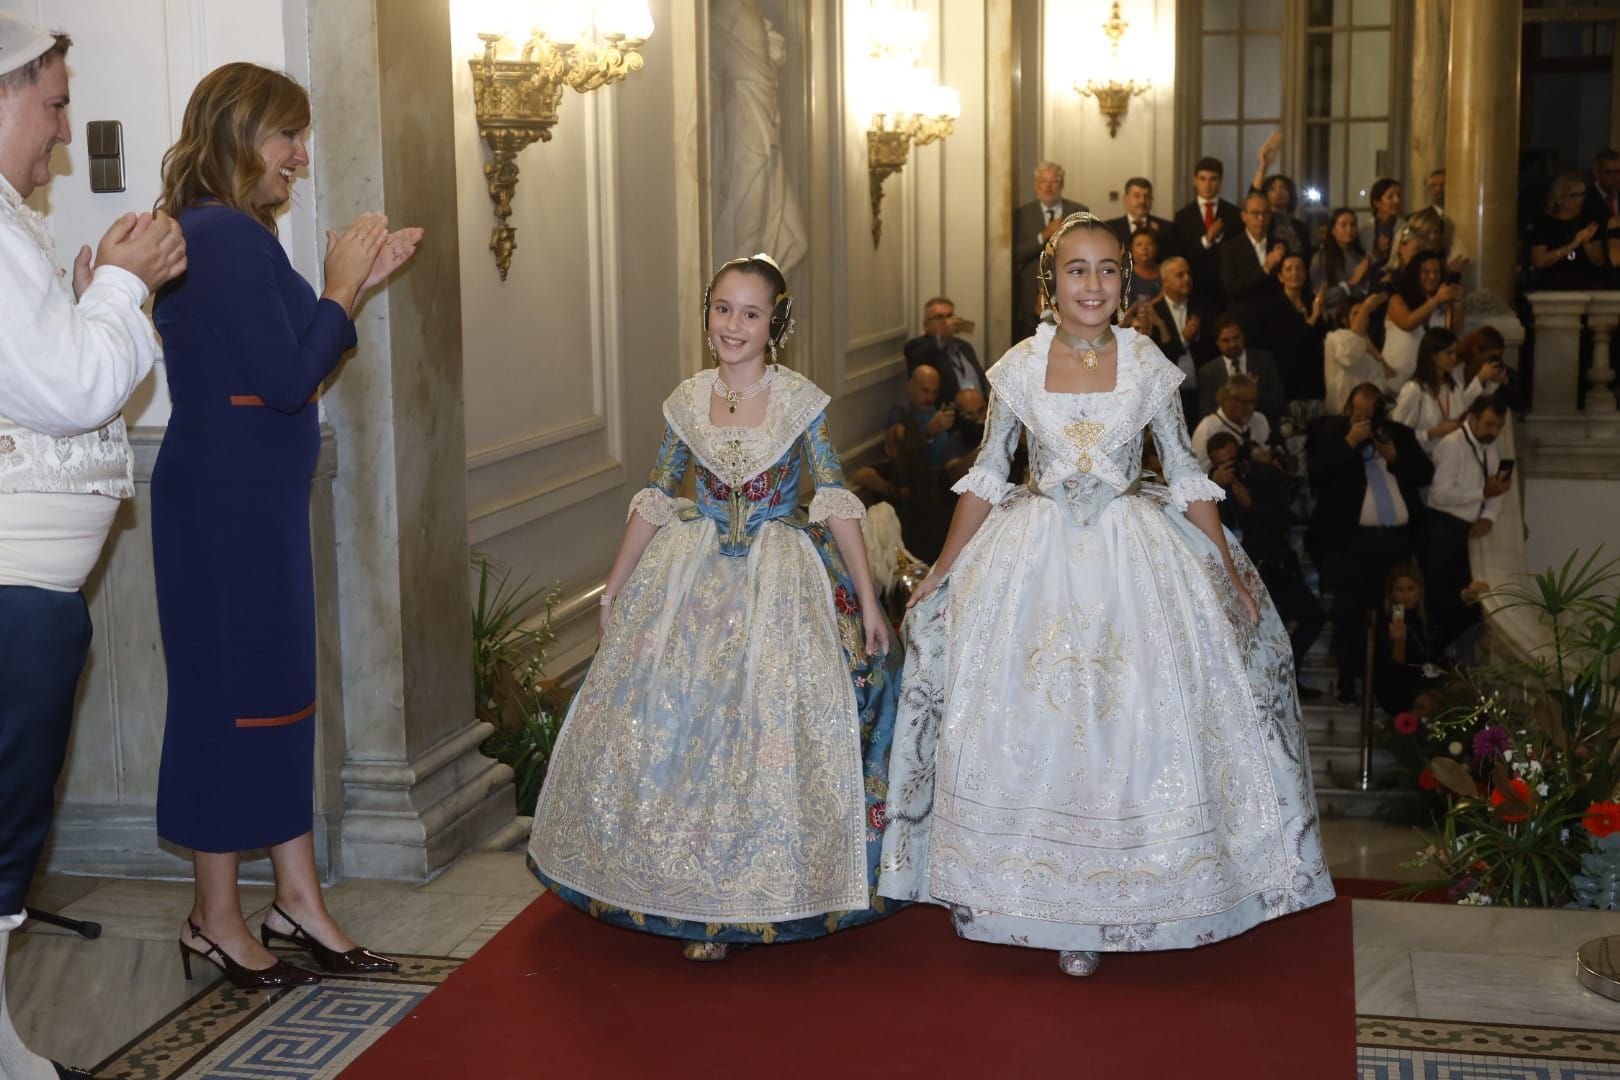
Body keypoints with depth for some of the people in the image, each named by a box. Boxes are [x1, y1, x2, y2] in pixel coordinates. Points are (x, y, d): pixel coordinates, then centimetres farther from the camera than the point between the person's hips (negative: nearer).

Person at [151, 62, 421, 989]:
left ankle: (300, 902, 22)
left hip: (258, 499, 10)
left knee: (282, 691, 13)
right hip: (229, 502, -10)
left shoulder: (221, 235, 15)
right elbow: (289, 377, -20)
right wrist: (343, 288, -7)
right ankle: (218, 920, 13)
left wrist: (356, 285, 11)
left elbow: (285, 367, 18)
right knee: (235, 692, 0)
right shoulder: (227, 236, -16)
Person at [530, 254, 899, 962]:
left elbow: (836, 501, -6)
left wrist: (868, 599, -8)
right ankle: (695, 894, 22)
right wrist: (614, 586, 11)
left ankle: (756, 893, 14)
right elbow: (655, 499, 9)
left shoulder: (800, 400, -6)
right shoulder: (686, 401, 2)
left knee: (772, 728, -4)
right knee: (672, 723, 4)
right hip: (694, 576, 3)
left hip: (781, 582, -3)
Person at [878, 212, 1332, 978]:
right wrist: (941, 572, 5)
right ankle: (1044, 898, 19)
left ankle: (1103, 900, 16)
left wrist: (1231, 573, 2)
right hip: (1036, 559, 1)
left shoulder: (1147, 364, -1)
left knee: (1136, 723, 0)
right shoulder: (1019, 367, 0)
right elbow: (986, 476, 7)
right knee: (1028, 726, 3)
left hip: (1133, 559, 0)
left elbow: (1185, 476, 4)